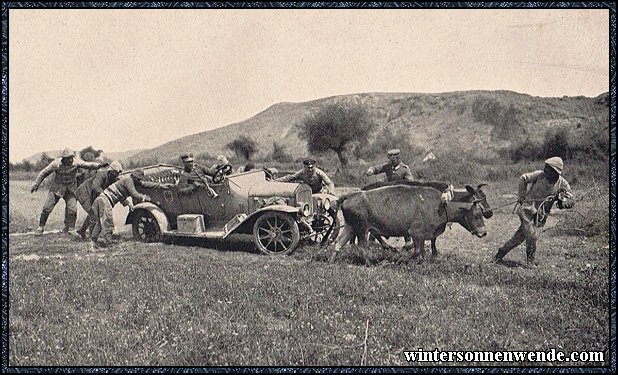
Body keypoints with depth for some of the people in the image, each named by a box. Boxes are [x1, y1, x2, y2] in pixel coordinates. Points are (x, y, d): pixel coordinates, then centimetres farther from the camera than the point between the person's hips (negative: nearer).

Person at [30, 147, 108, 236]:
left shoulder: (75, 163, -17)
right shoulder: (56, 163, -20)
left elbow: (88, 165, -26)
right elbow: (44, 173, -9)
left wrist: (99, 165, -43)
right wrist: (36, 184, -4)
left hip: (70, 188, 1)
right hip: (57, 188, -1)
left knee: (72, 208, -9)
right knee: (47, 207, -3)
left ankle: (70, 229, 7)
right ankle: (41, 227, 14)